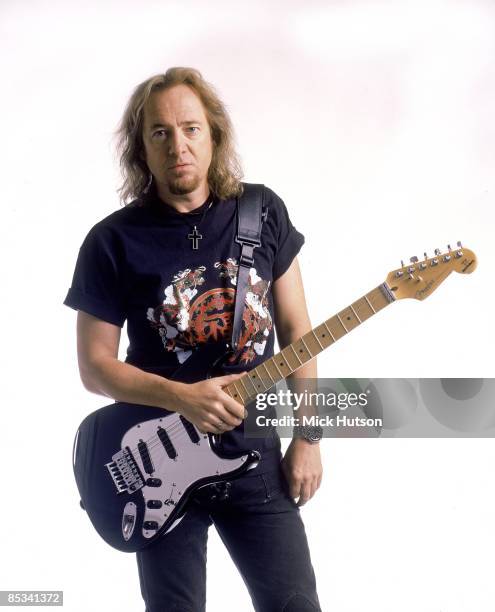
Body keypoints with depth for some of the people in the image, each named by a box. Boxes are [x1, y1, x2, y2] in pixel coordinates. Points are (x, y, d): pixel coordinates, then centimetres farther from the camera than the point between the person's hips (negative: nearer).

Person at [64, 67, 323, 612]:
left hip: (255, 452, 2)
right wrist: (181, 398, -21)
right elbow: (95, 365, -6)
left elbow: (295, 328, 5)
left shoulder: (263, 213, 0)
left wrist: (307, 437, 0)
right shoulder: (114, 241, -8)